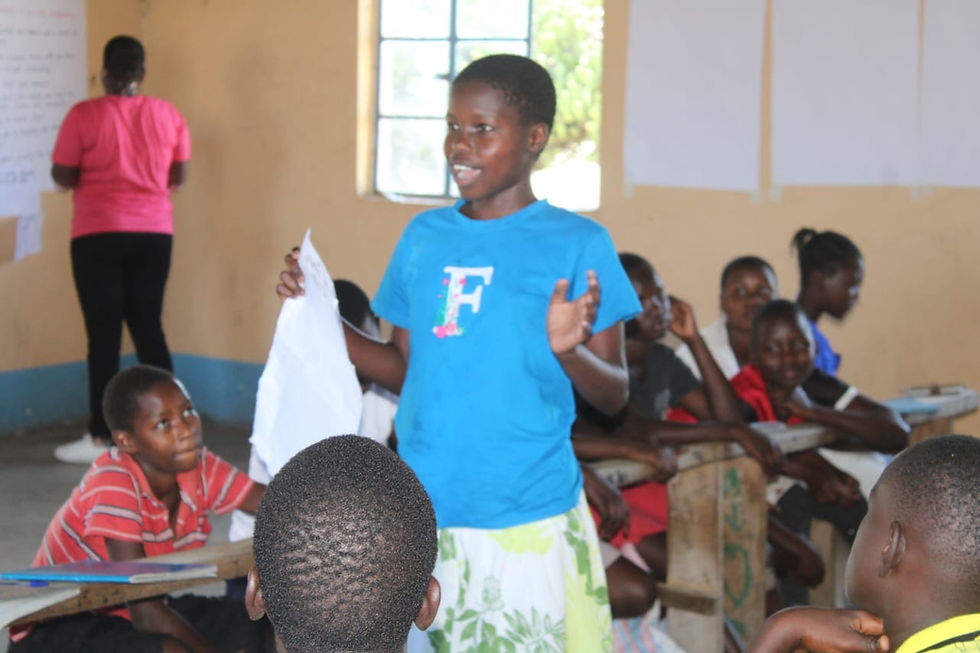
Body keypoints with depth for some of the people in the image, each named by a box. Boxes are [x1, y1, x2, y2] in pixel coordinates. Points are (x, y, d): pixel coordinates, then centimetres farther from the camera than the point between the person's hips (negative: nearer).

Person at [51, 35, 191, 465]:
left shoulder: (84, 115, -9)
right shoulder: (168, 115, 2)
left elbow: (63, 177, -6)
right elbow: (178, 178, 8)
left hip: (99, 235, -4)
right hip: (154, 233, 4)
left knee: (104, 333, -1)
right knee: (148, 327, 11)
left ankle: (101, 438, 2)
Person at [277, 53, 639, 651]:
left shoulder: (578, 244, -5)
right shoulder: (425, 237, 9)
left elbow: (614, 396, -3)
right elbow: (408, 372, 14)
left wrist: (567, 348, -23)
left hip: (529, 520, -4)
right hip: (422, 513, 4)